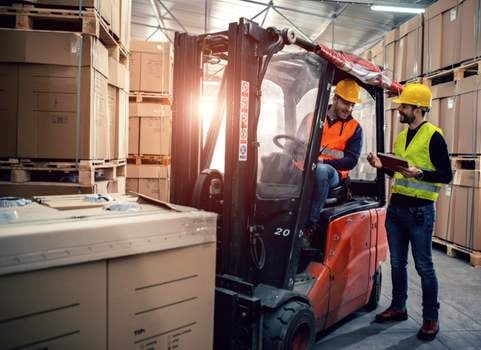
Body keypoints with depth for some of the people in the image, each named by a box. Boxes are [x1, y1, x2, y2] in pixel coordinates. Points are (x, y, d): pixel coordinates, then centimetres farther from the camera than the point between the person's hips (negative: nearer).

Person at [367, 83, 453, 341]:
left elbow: (446, 175, -12)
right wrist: (382, 165, 3)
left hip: (419, 211, -7)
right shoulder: (400, 136, 13)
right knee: (397, 263, 15)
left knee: (424, 266, 3)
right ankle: (398, 308, 29)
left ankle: (431, 318, 17)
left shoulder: (433, 136, -9)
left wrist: (419, 173, -27)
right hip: (395, 208, 7)